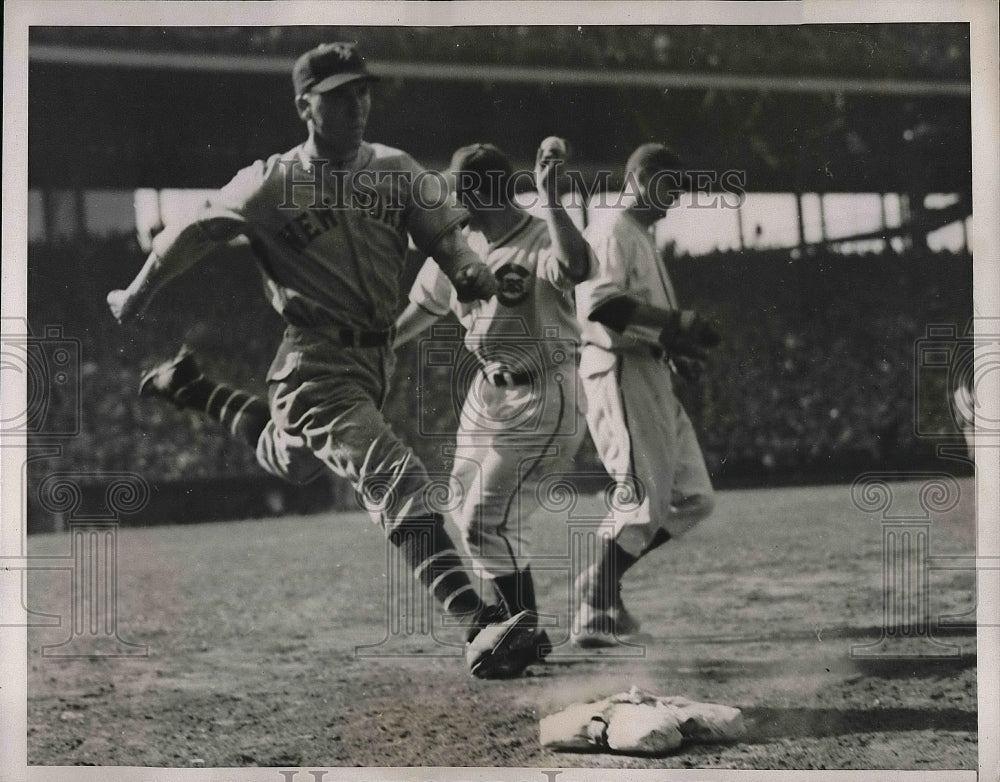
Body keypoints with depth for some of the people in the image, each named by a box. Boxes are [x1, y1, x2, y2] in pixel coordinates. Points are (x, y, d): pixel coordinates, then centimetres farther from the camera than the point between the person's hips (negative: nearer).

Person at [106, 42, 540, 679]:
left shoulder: (396, 171, 2)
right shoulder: (271, 185, -9)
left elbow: (445, 235, -3)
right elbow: (194, 234, 0)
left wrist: (470, 268, -26)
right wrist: (137, 297, 8)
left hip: (378, 357, 7)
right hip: (316, 365, -7)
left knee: (288, 462, 30)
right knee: (399, 480, -25)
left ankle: (195, 390, 53)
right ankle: (480, 626, -38)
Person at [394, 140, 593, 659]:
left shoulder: (541, 241, -19)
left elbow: (577, 268, -43)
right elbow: (425, 307, 18)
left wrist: (549, 198, -46)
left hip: (541, 400, -9)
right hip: (486, 391, 9)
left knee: (487, 522, -11)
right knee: (467, 507, 17)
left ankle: (530, 638, 5)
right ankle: (510, 616, 34)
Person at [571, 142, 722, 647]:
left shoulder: (641, 236, 24)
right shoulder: (611, 228, -7)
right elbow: (599, 301, -23)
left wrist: (677, 346, 9)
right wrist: (678, 322, -22)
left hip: (652, 376, 10)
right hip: (619, 373, -10)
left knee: (692, 499, 8)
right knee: (644, 498, -14)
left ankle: (601, 583, 12)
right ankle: (594, 613, -8)